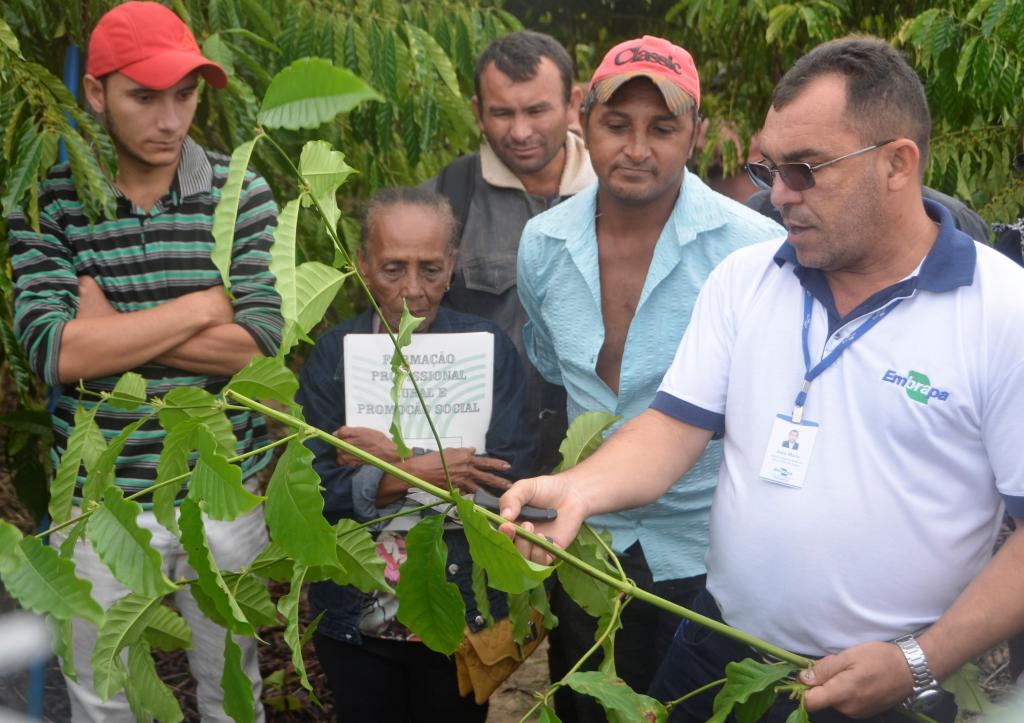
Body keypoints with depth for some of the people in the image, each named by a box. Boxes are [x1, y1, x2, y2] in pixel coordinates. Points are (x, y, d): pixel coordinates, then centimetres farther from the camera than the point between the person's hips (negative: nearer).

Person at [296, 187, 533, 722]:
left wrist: (395, 459, -19)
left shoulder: (487, 348, -7)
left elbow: (510, 481, -16)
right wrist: (413, 474, -26)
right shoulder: (334, 354, -4)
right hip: (354, 617, 1)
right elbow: (313, 491, -12)